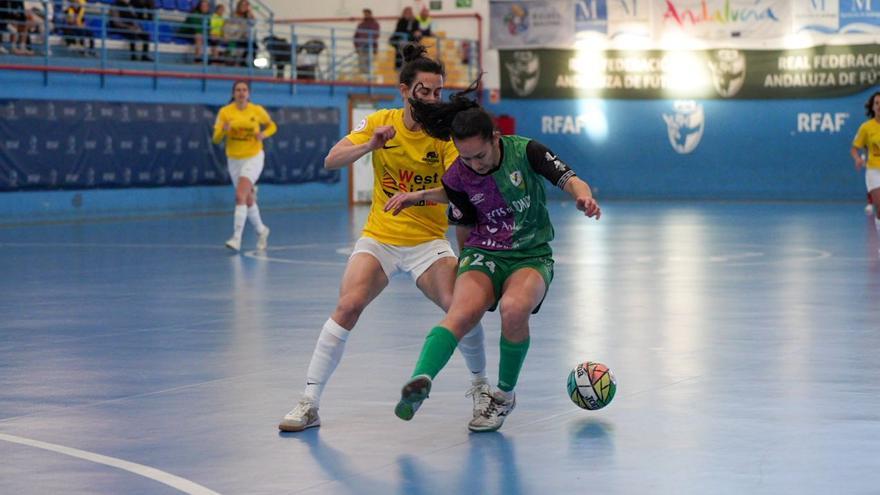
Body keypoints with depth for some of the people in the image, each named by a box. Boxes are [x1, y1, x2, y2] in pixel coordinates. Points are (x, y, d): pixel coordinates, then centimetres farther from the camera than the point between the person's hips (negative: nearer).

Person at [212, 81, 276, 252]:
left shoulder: (257, 110, -5)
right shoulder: (225, 112, -5)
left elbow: (272, 126, 12)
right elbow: (216, 138, -6)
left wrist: (264, 134, -10)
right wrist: (224, 130, -28)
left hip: (253, 158, -3)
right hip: (234, 159, 3)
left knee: (240, 196, -20)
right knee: (248, 199, 12)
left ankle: (236, 238, -24)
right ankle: (261, 231, 36)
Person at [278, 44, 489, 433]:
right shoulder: (381, 122, -2)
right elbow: (331, 161, -10)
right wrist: (370, 145, -27)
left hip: (428, 241, -1)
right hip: (379, 237, 1)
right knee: (348, 306, -18)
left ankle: (480, 386, 8)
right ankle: (309, 403, -11)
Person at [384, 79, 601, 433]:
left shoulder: (525, 151, -11)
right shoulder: (458, 175, -4)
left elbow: (569, 180, -16)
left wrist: (582, 196, -35)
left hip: (532, 257, -1)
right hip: (484, 255, 1)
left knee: (514, 308, -34)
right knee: (462, 311, -31)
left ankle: (504, 395, -11)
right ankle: (420, 383, -54)